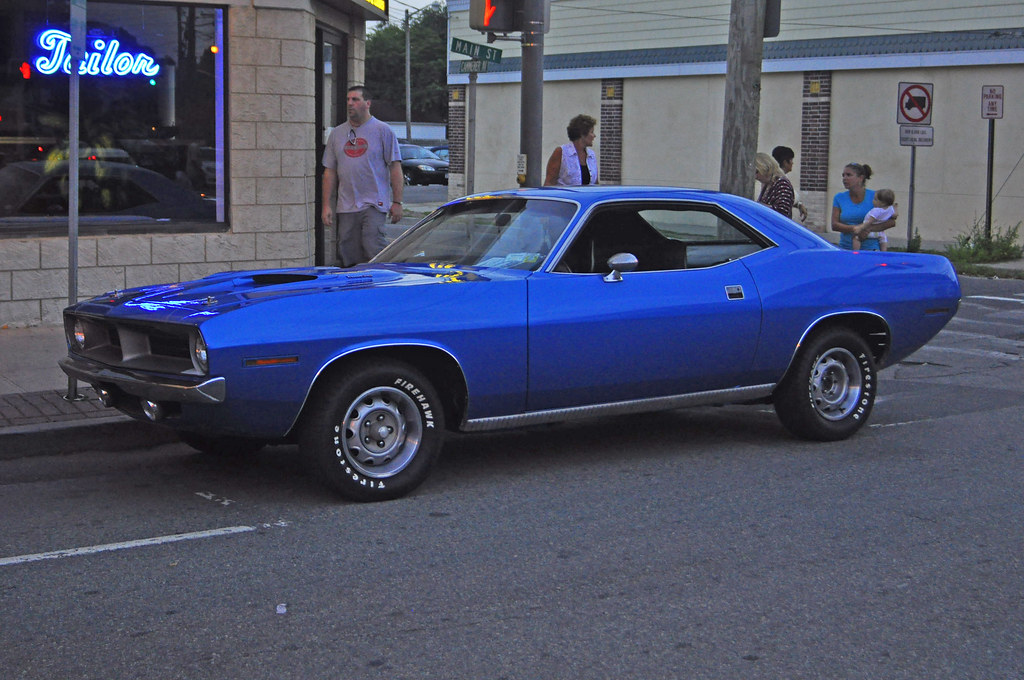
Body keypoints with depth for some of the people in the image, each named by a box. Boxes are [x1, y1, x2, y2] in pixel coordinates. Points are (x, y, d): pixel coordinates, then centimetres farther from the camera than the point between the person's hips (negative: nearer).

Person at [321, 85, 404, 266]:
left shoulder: (383, 131, 2)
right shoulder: (337, 133, 14)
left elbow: (395, 168, 0)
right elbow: (330, 171, 15)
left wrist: (397, 202, -6)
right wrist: (326, 205, 8)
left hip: (374, 204, -4)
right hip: (345, 207, 4)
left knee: (373, 248, -18)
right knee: (347, 256, 3)